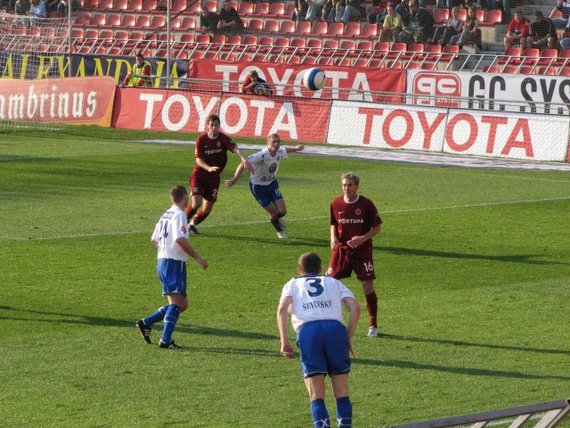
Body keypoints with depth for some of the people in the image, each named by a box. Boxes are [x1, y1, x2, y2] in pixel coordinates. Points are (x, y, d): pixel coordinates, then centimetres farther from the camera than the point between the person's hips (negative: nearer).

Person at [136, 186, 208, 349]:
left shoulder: (166, 214, 17)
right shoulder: (179, 215, -11)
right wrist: (197, 257, -18)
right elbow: (180, 240, -23)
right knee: (176, 302, -13)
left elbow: (154, 240, 21)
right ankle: (165, 340, -21)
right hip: (174, 263, -9)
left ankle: (146, 323, 10)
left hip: (162, 261, 9)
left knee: (182, 303, 12)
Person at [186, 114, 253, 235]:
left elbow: (235, 148, -26)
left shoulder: (223, 138, -9)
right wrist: (208, 168, -32)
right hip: (199, 175, -2)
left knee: (207, 209, 5)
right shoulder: (201, 139, -9)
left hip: (214, 177, 2)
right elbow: (198, 159, -12)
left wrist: (244, 160, -45)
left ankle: (192, 224, 32)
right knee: (196, 202, -21)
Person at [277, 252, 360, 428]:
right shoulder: (333, 282, 30)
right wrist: (349, 338, 14)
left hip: (307, 329, -1)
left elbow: (282, 308, 6)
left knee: (316, 394, -2)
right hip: (335, 328, 1)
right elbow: (355, 307, 12)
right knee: (341, 392, 8)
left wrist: (284, 341, 0)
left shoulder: (292, 284, 28)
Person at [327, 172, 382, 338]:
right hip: (341, 249, 3)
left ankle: (373, 325, 11)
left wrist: (363, 238, -19)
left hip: (362, 251, -2)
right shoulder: (336, 204, 1)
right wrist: (333, 237, -4)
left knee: (368, 286, -3)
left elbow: (377, 227, -3)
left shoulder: (366, 204, -8)